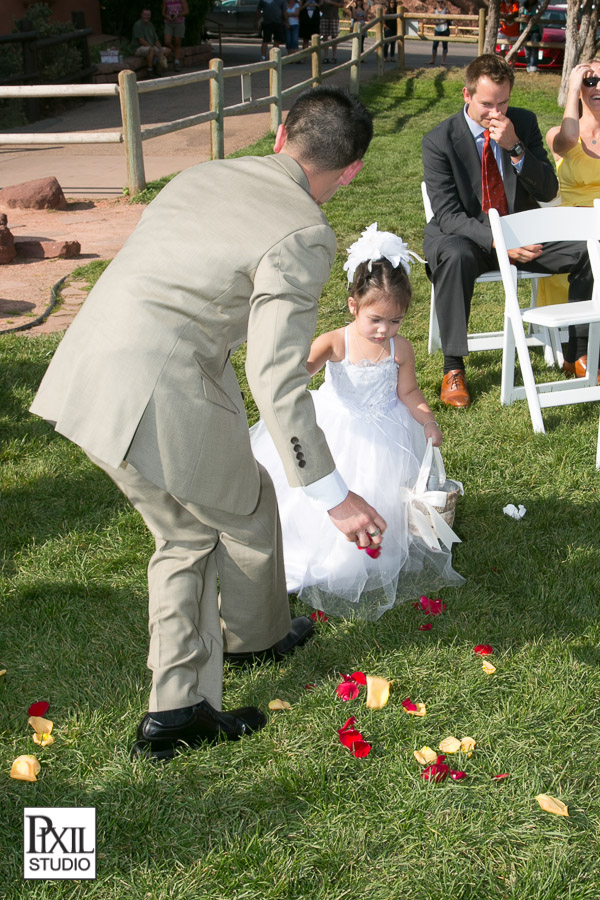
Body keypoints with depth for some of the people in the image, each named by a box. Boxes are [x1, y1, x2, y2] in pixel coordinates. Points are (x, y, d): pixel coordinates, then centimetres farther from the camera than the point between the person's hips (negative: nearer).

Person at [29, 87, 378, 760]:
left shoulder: (204, 174, 13)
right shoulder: (304, 235, -10)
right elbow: (276, 378, -17)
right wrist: (331, 493, -14)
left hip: (86, 376, 8)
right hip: (158, 398, -8)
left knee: (186, 531, 21)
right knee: (247, 513, 20)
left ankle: (178, 707, 24)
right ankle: (255, 635, 46)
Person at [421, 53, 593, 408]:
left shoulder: (524, 123, 1)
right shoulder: (439, 140, -11)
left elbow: (548, 192, -4)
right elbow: (449, 215, -17)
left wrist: (515, 147, -19)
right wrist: (497, 241, -32)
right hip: (465, 235, -4)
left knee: (586, 250, -18)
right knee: (455, 257, -39)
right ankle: (453, 368, -28)